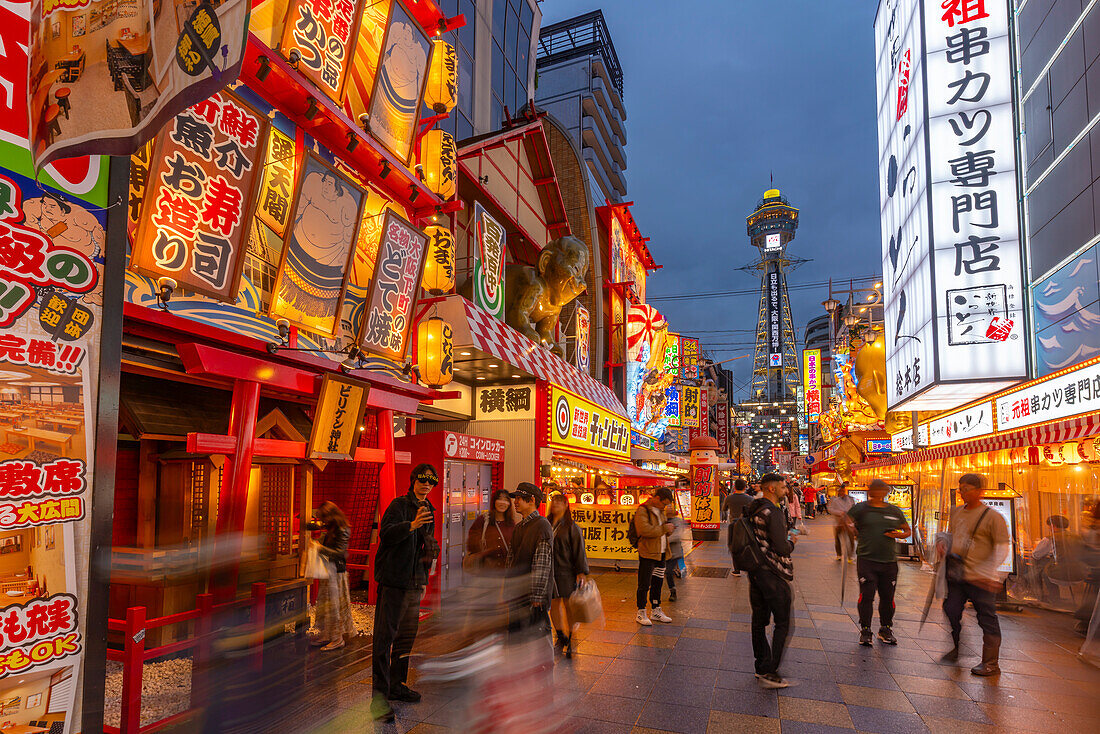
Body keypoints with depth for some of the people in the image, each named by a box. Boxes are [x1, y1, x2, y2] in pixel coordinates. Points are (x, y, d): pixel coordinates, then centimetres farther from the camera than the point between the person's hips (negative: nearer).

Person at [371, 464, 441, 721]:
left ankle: (397, 685, 27)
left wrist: (423, 579, 15)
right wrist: (412, 525, -38)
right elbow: (385, 533, -24)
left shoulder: (429, 510, 15)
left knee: (407, 635, 14)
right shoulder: (400, 504, -9)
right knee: (385, 636, -5)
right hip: (393, 579, -8)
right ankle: (379, 694, 0)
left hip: (414, 582, 8)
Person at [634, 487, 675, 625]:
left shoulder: (660, 511, 15)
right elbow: (645, 530, -26)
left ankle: (656, 610, 28)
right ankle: (641, 613, 9)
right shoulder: (642, 511, -14)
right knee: (644, 584, -2)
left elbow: (666, 530, 22)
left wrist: (669, 528, -2)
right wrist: (663, 528, -19)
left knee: (658, 583, 16)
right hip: (647, 553, -8)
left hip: (661, 553, 8)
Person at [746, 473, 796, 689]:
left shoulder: (751, 510, 9)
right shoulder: (772, 513, -19)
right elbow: (782, 548, -21)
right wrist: (792, 542, -1)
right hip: (773, 573, -8)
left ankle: (761, 666, 24)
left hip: (754, 571, 9)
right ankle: (769, 672, -1)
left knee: (759, 619, 15)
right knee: (782, 623, 0)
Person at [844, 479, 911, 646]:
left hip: (889, 561, 3)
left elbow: (908, 530, 20)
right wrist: (854, 532, -14)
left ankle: (885, 629, 28)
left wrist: (899, 534, 0)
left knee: (888, 597, 9)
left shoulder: (895, 511, 12)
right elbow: (845, 521, 1)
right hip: (866, 559, -3)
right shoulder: (861, 508, 2)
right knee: (866, 596, -5)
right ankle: (865, 630, 8)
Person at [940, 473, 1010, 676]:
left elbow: (1003, 546, -9)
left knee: (987, 619, 2)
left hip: (980, 579, -6)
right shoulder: (956, 513, 12)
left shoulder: (992, 517, -8)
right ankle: (954, 650, 28)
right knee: (951, 612, 8)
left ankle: (990, 663, 14)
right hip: (956, 576, 6)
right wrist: (945, 549, 4)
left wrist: (989, 571, -20)